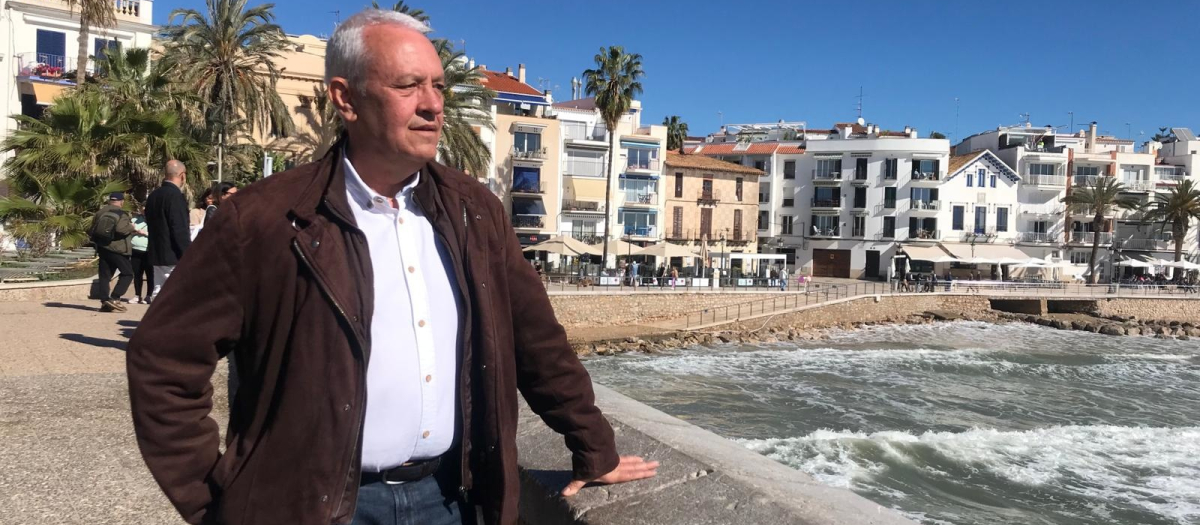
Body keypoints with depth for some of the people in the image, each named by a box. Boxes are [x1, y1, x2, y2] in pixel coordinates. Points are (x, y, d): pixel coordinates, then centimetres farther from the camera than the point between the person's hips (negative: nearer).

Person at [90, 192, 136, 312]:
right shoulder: (122, 215, -8)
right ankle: (114, 299, -12)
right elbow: (121, 229, -25)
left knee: (105, 275, 10)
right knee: (127, 273, 1)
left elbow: (91, 231, 14)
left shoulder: (100, 213, 11)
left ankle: (104, 301, 6)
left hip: (102, 248, 6)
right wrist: (131, 227, -8)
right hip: (117, 249, -6)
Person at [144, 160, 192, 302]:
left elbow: (151, 223, 18)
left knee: (158, 294, 13)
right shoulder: (175, 196, -16)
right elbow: (180, 230, -20)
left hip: (156, 253, 9)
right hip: (174, 256, -9)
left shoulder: (153, 195, 11)